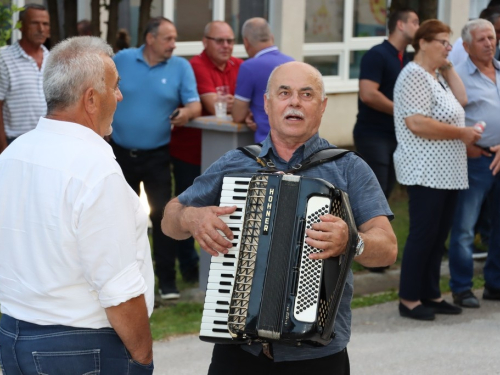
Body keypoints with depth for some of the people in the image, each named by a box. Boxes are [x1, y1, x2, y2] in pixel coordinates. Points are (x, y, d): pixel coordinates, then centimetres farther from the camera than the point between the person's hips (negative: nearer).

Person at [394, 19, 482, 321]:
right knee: (423, 235, -5)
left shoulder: (437, 75, 18)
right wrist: (461, 133, -16)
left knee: (439, 236, 13)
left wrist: (449, 67, 8)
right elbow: (417, 123, -22)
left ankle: (431, 294, 20)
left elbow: (462, 100, 10)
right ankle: (409, 300, 2)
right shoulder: (415, 76, -13)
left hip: (448, 172, 10)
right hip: (426, 171, -10)